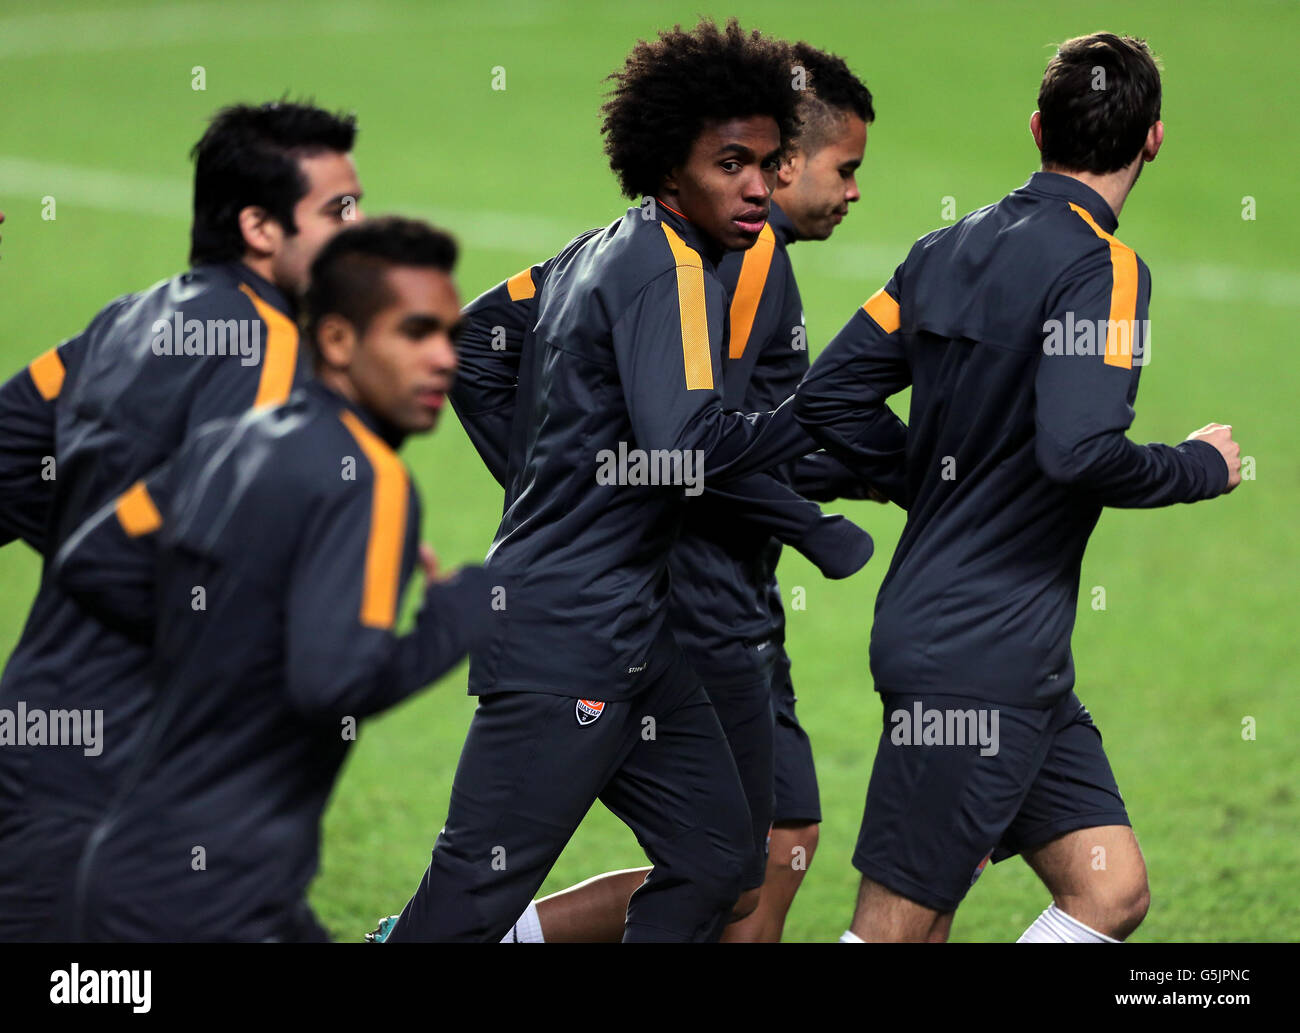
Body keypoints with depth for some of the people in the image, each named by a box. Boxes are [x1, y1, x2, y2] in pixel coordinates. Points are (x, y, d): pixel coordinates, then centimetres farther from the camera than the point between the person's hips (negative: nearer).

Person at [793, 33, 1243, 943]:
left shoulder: (948, 249, 9)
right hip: (983, 654, -9)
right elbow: (1079, 451, -26)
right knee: (898, 927, -4)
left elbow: (826, 400, 11)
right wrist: (1201, 468, -9)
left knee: (1112, 890, 8)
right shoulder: (1103, 269, -14)